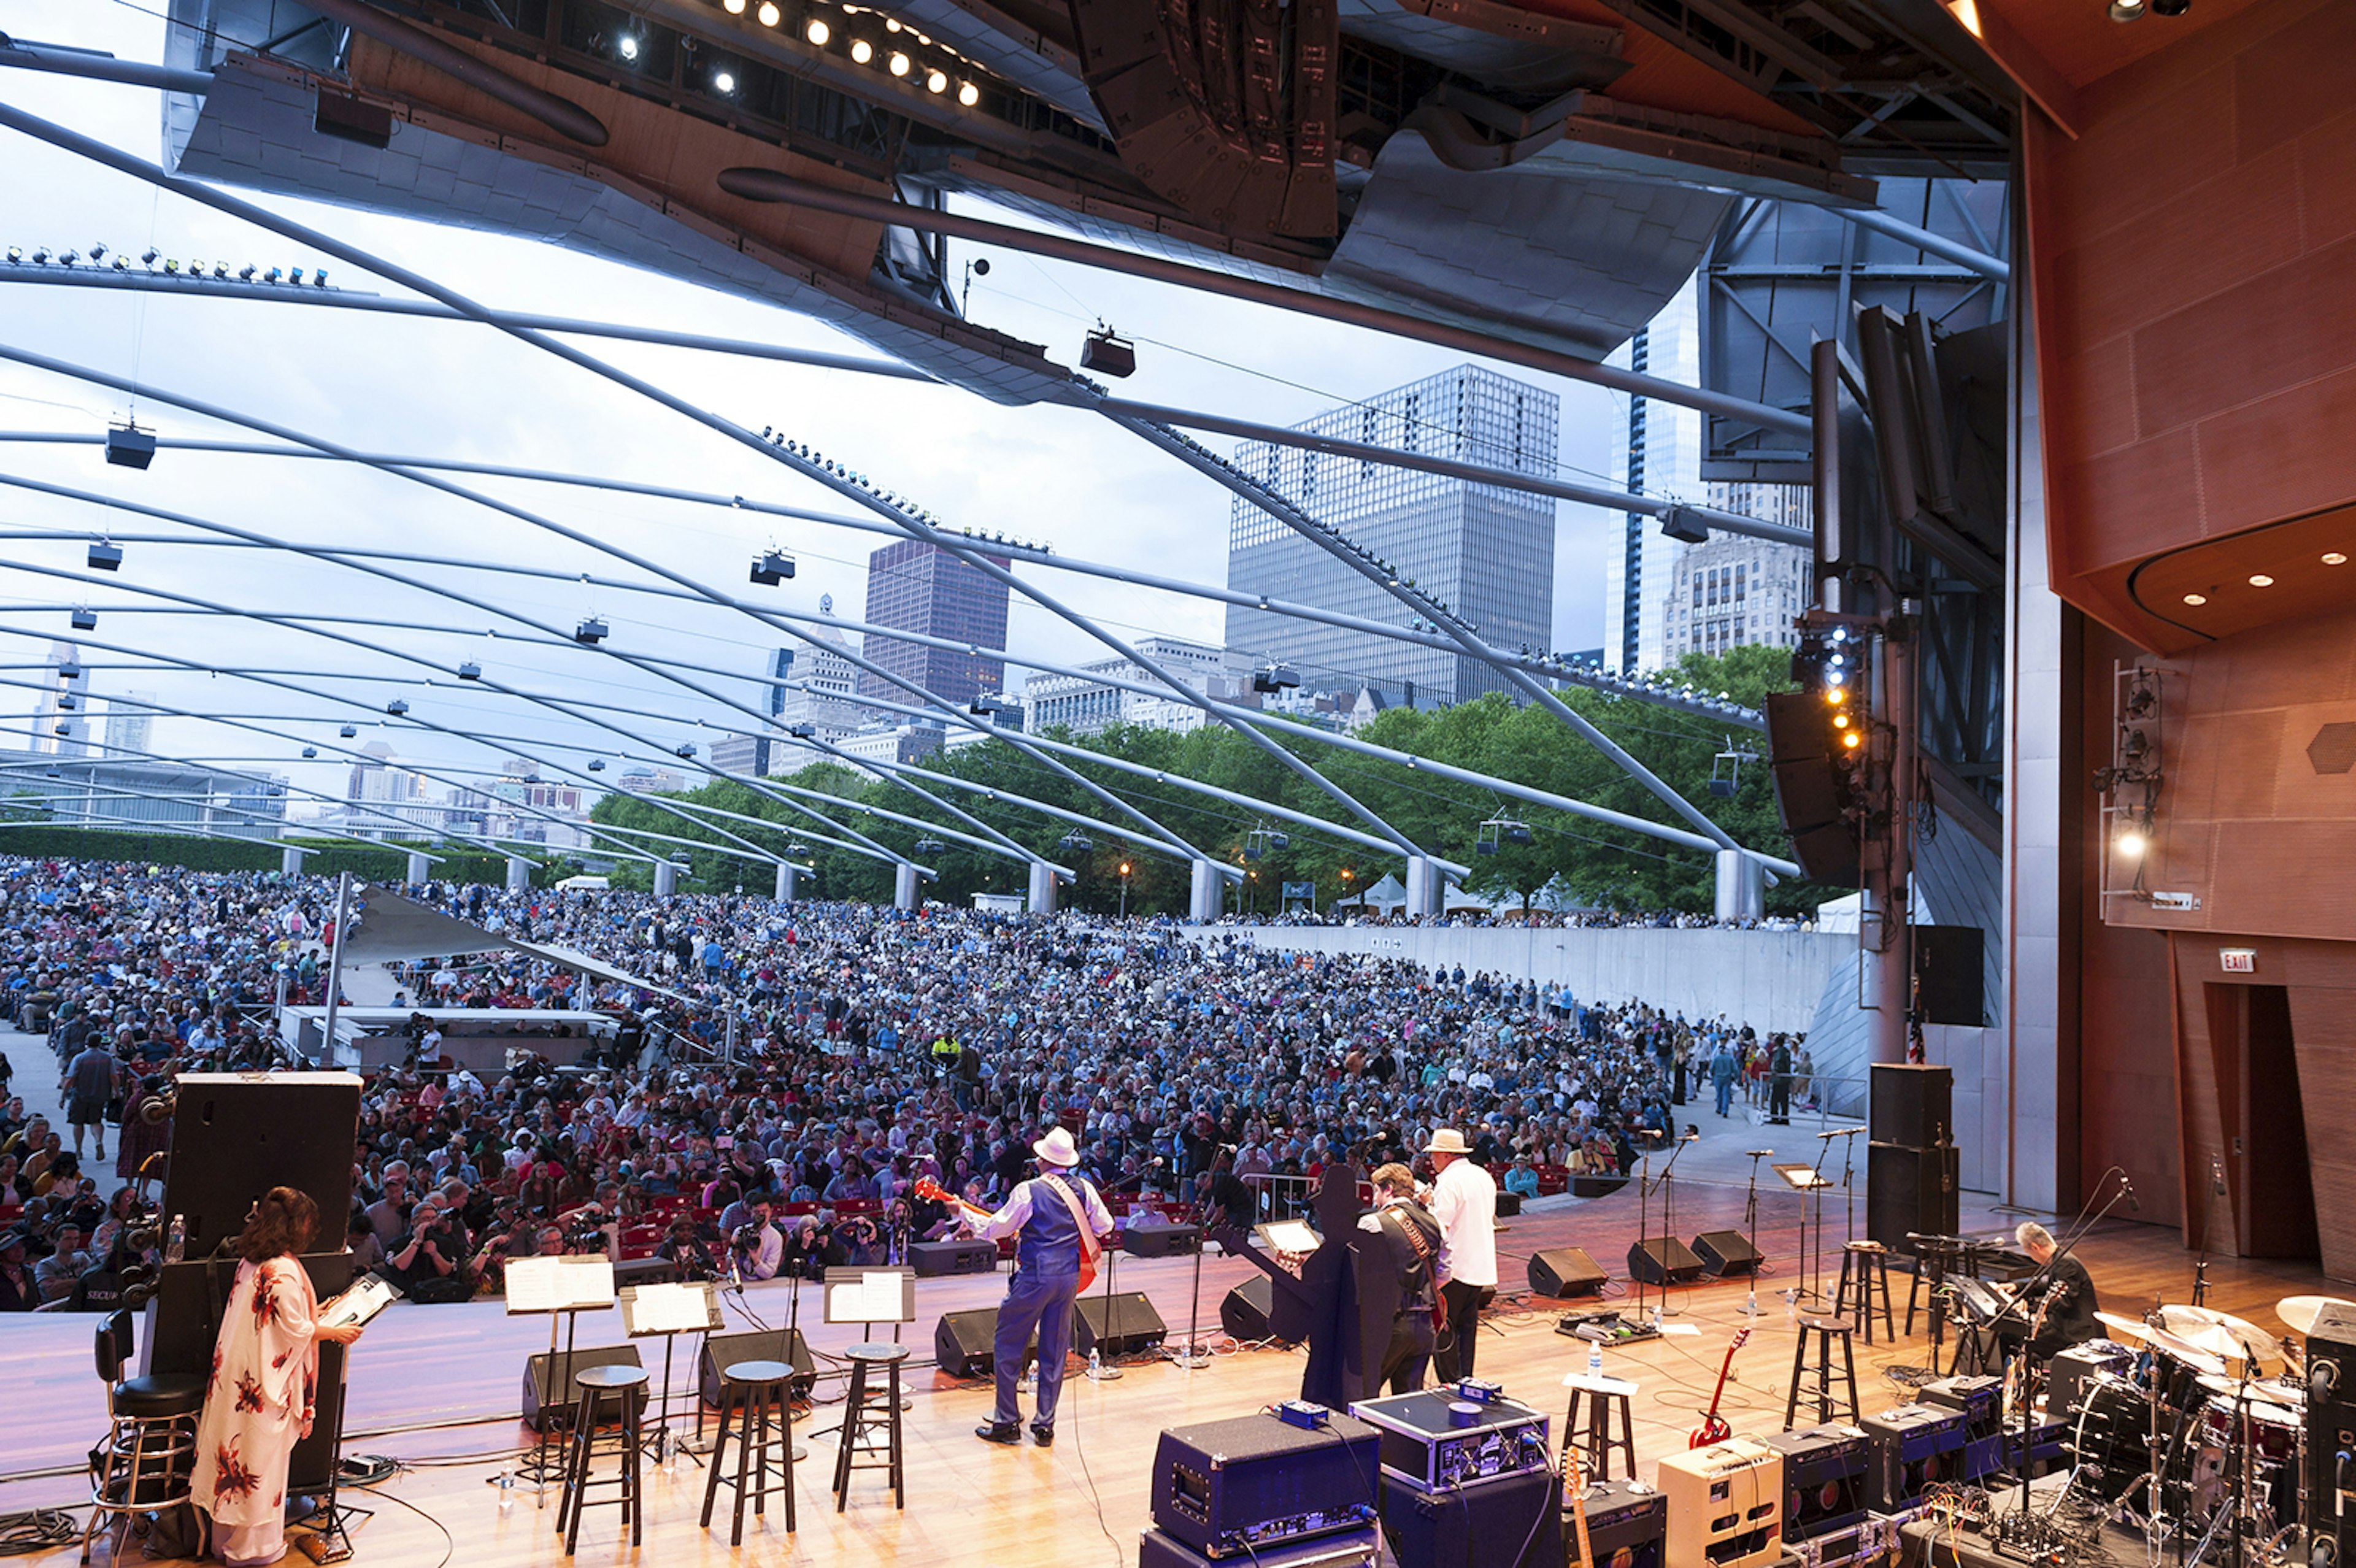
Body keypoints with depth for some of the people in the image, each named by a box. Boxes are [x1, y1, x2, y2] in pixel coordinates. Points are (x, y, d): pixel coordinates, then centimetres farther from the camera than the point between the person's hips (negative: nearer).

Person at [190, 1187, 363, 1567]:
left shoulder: (250, 1261, 5)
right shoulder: (284, 1271, -22)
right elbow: (295, 1329, -17)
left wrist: (314, 1316, 19)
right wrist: (334, 1332, -3)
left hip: (236, 1374, 8)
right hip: (266, 1379, -8)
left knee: (236, 1450, 17)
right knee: (261, 1456, 5)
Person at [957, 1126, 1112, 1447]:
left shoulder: (1028, 1191, -14)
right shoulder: (1084, 1189, 1)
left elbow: (995, 1229, -8)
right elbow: (1105, 1226, 10)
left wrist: (964, 1214, 5)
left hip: (1034, 1277, -5)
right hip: (1069, 1276, 5)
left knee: (1009, 1347, 9)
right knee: (1055, 1351, 13)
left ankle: (1006, 1422, 13)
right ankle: (1045, 1425, 18)